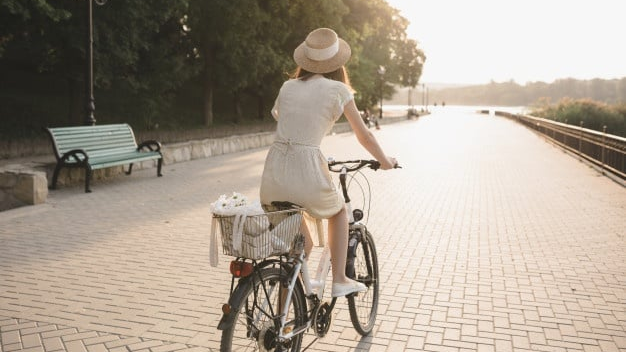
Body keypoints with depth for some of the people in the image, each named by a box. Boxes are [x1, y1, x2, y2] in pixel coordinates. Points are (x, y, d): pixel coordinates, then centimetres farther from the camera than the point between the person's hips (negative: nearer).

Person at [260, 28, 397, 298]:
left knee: (301, 243, 26)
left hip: (273, 173, 4)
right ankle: (339, 280, 26)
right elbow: (363, 136, 9)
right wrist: (385, 162, 27)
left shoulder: (287, 87, 14)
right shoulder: (338, 90, 2)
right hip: (307, 169, -4)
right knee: (339, 212, 28)